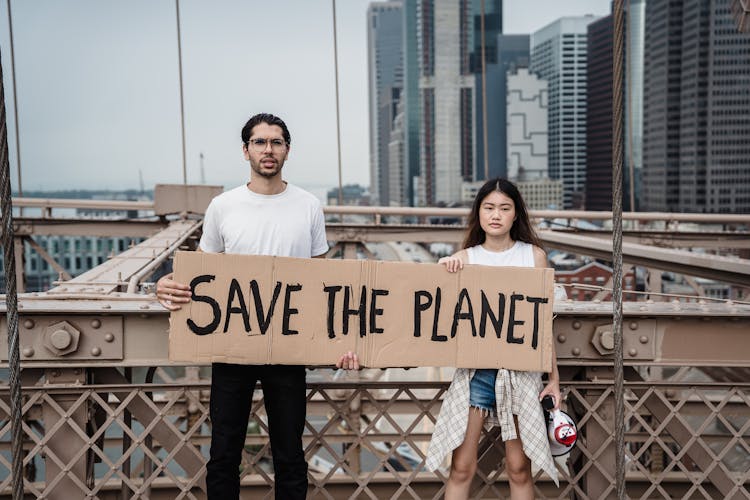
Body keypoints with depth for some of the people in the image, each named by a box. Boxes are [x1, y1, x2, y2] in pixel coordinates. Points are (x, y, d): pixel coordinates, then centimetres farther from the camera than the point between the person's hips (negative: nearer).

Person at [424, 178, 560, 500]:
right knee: (461, 468, -1)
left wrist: (554, 377, 6)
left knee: (519, 469, 5)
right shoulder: (464, 258, 4)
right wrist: (443, 271, -16)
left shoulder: (534, 255, 4)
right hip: (474, 369, 0)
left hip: (521, 369, 0)